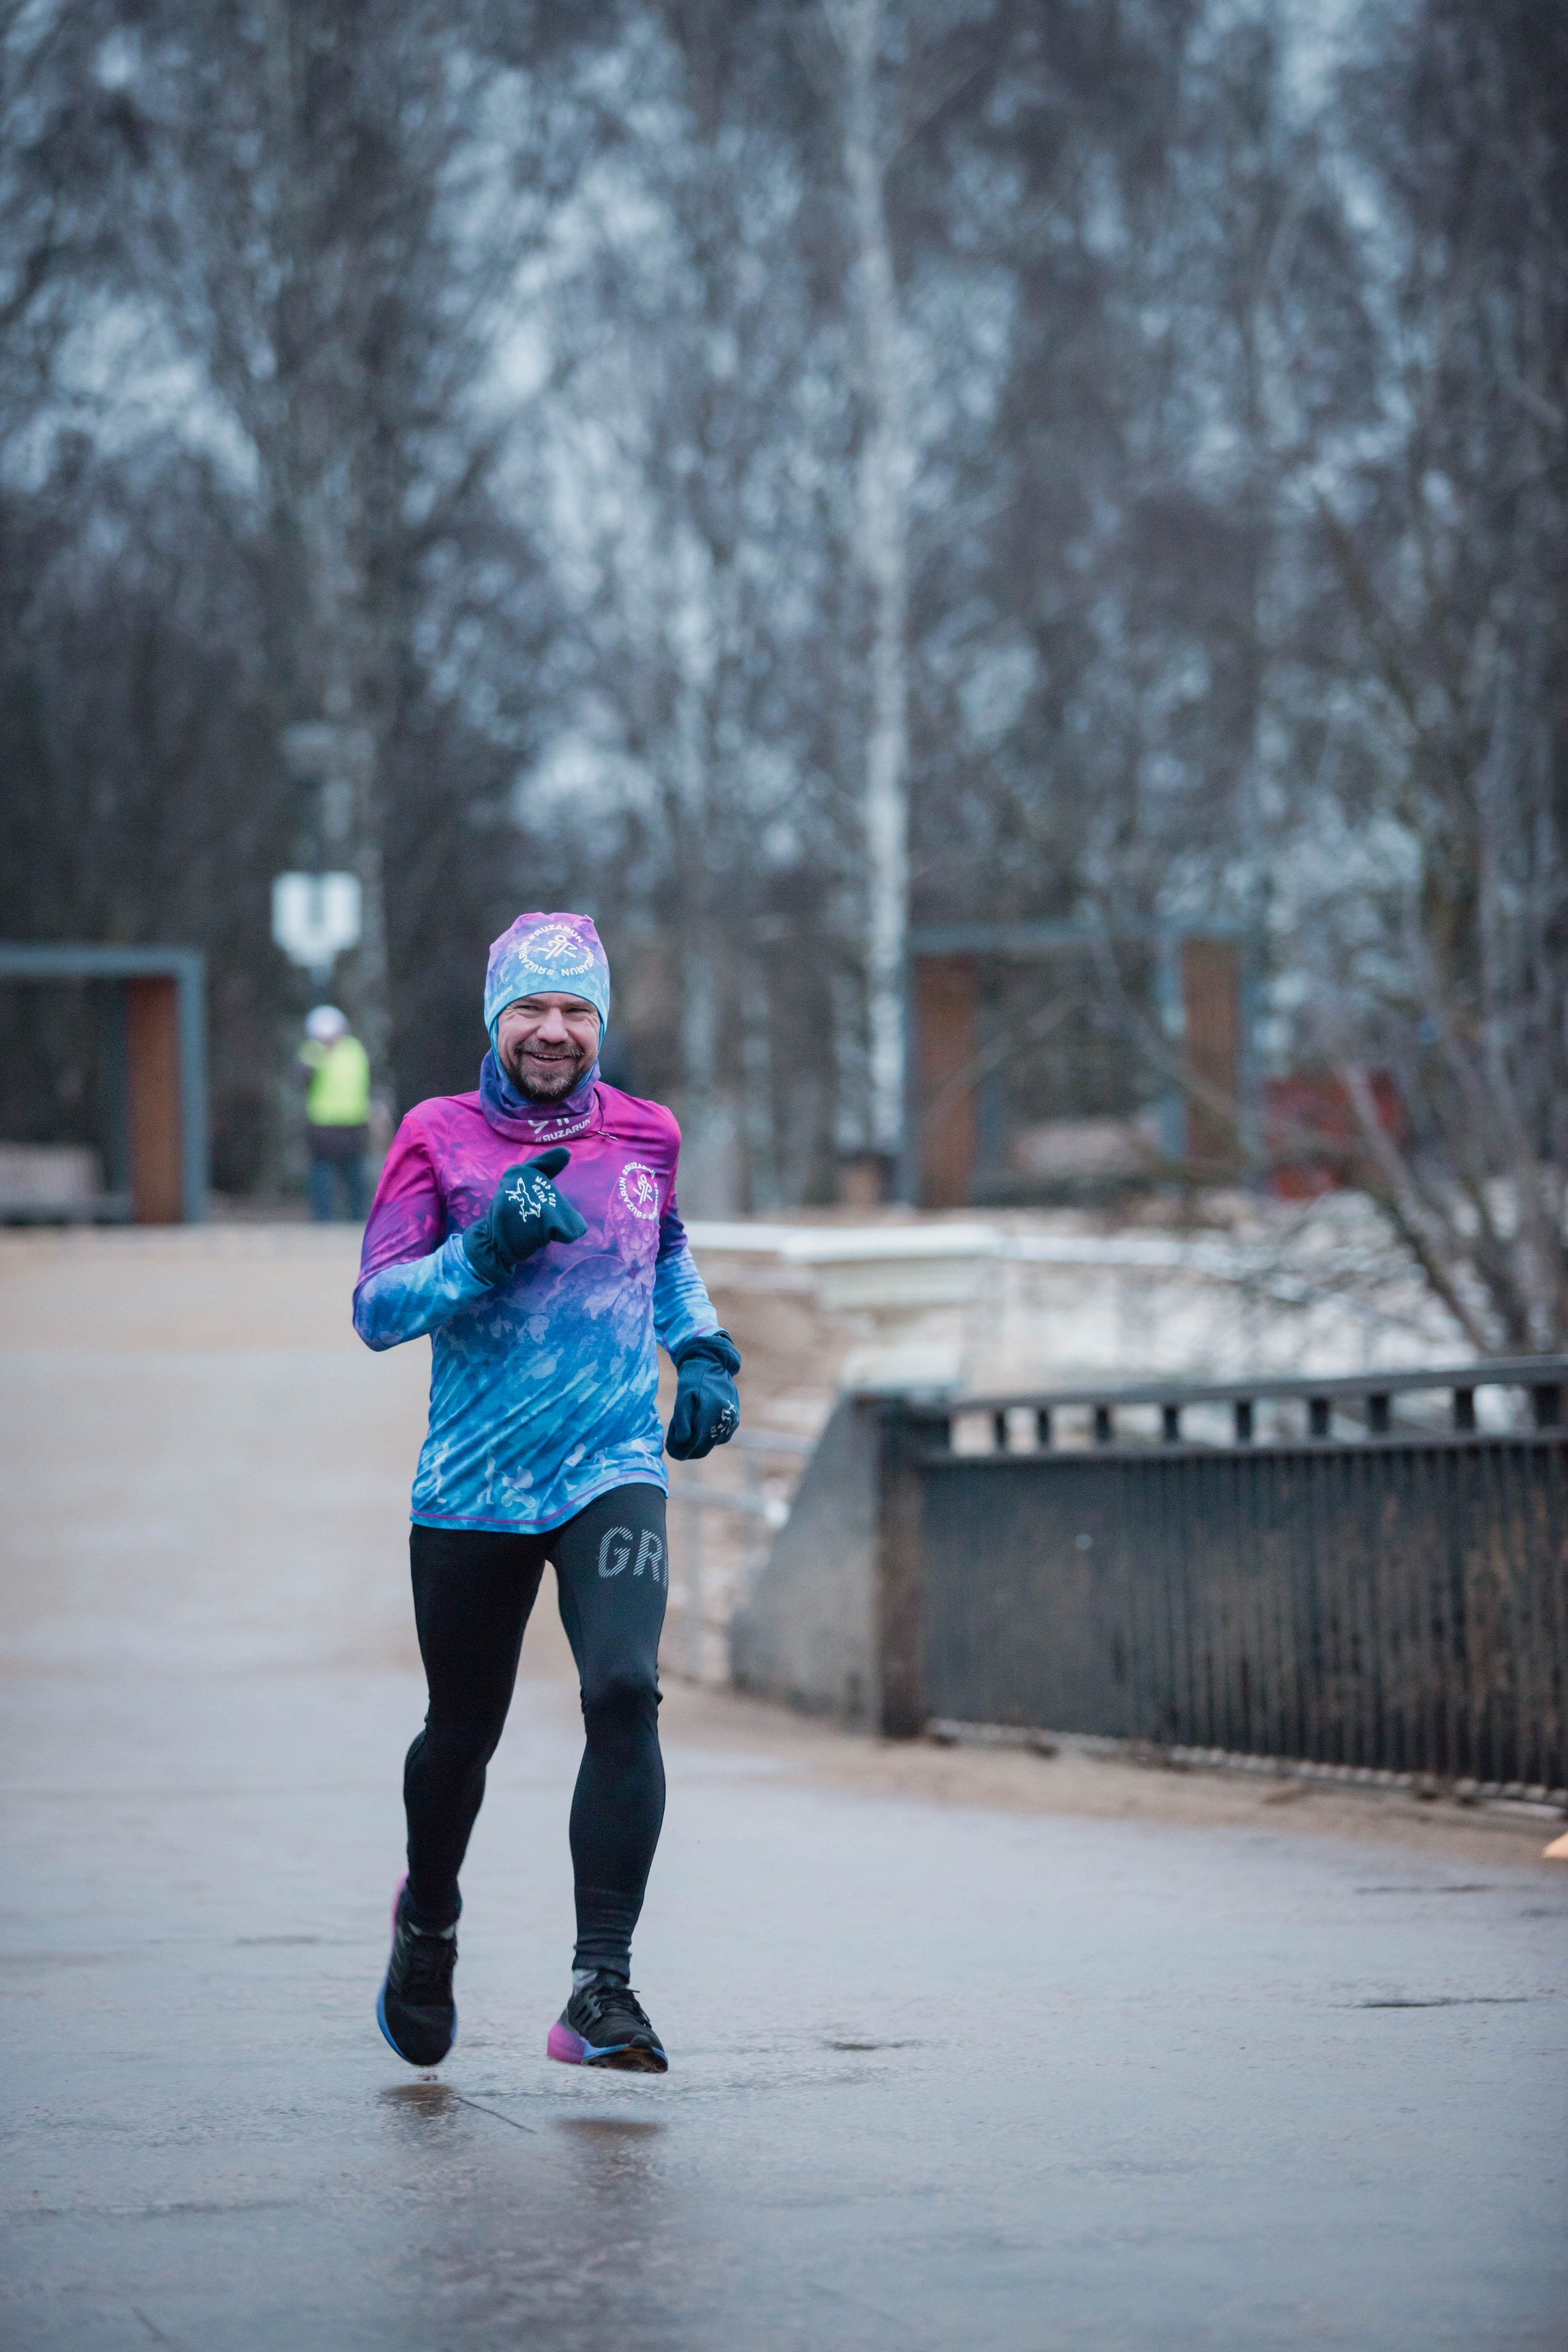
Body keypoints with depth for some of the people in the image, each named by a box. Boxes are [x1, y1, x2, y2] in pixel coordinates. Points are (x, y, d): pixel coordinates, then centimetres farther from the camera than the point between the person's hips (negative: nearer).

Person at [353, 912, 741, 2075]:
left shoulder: (646, 1137, 7)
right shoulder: (438, 1139, -1)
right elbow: (375, 1308, -6)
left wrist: (705, 1351, 12)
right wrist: (485, 1248, -21)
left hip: (614, 1470, 1)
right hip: (472, 1488, -1)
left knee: (625, 1693, -21)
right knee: (463, 1731, 11)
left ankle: (602, 1988, -19)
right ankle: (429, 1918, 43)